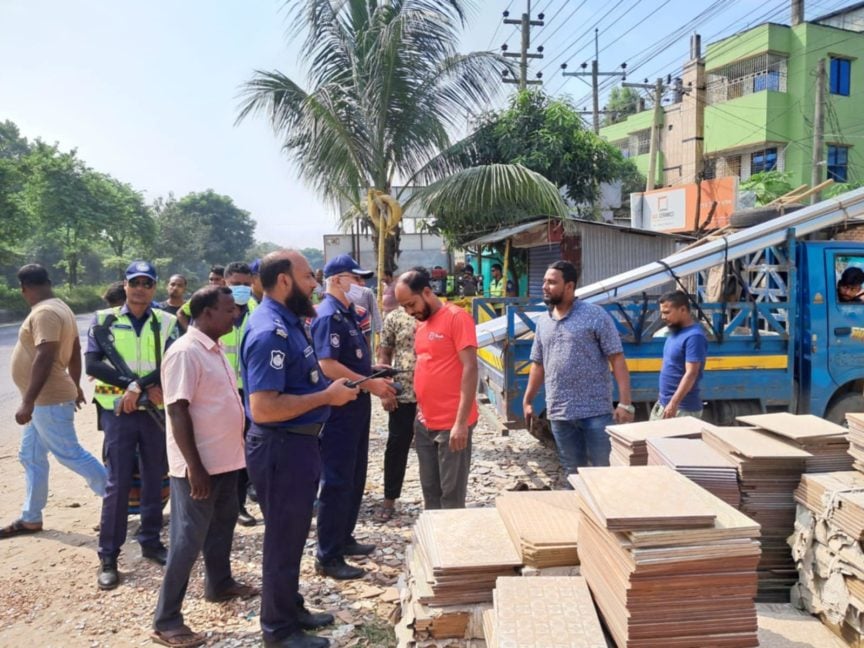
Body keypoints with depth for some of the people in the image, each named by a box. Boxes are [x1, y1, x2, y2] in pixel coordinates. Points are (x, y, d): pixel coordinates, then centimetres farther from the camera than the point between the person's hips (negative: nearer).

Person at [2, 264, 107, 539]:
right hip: (44, 400, 10)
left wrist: (27, 402, -28)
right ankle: (31, 518, 23)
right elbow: (74, 351, 18)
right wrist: (75, 386, 27)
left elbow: (44, 358, -28)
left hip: (48, 400, -10)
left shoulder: (44, 312, -20)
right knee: (31, 458, 14)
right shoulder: (59, 307, 11)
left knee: (69, 454, -3)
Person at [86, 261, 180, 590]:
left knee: (155, 479, 10)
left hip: (156, 411, 2)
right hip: (118, 411, -2)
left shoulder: (166, 322, 3)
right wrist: (144, 386, -16)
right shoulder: (104, 320, 1)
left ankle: (150, 541, 26)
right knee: (118, 483, -1)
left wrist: (137, 387, -21)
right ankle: (108, 557, 9)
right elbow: (92, 364, -9)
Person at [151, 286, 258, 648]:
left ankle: (219, 584, 42)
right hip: (199, 465, -9)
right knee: (189, 538, -1)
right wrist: (194, 467, -24)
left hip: (224, 458, 9)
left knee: (222, 524, 23)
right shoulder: (185, 352, -20)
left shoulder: (215, 348, 9)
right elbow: (178, 412, -23)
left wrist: (237, 444, 19)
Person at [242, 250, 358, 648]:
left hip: (298, 442, 10)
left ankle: (291, 609, 39)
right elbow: (263, 408, -30)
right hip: (281, 448, -10)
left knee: (292, 535, 22)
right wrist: (327, 396, -23)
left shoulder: (288, 321, 8)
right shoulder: (269, 332, -24)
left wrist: (331, 389, 7)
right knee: (284, 539, 6)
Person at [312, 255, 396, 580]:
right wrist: (371, 384, -22)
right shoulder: (329, 315, -17)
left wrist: (374, 373, 10)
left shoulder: (347, 314, 13)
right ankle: (328, 557, 7)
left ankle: (344, 538, 32)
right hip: (339, 410, -10)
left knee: (355, 477, 18)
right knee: (337, 482, -3)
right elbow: (328, 366, -26)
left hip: (356, 407, 10)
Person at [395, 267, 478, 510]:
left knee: (451, 496, 3)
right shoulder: (421, 324, 13)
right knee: (430, 492, 16)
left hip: (452, 425, -8)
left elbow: (470, 368, -17)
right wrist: (421, 409, 11)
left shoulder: (456, 317, -12)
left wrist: (461, 422, -20)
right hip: (425, 423, 8)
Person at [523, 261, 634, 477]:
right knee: (574, 473, 14)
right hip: (559, 413, 5)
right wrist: (527, 400, 16)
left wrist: (625, 404, -14)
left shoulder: (595, 315, -7)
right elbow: (538, 364, 18)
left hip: (596, 411, -5)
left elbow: (617, 360, -9)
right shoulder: (543, 322, 11)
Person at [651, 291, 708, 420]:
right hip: (663, 404, 9)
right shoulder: (675, 331, 10)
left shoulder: (694, 336, -19)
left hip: (682, 408, -9)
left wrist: (674, 403, -28)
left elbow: (691, 374, -24)